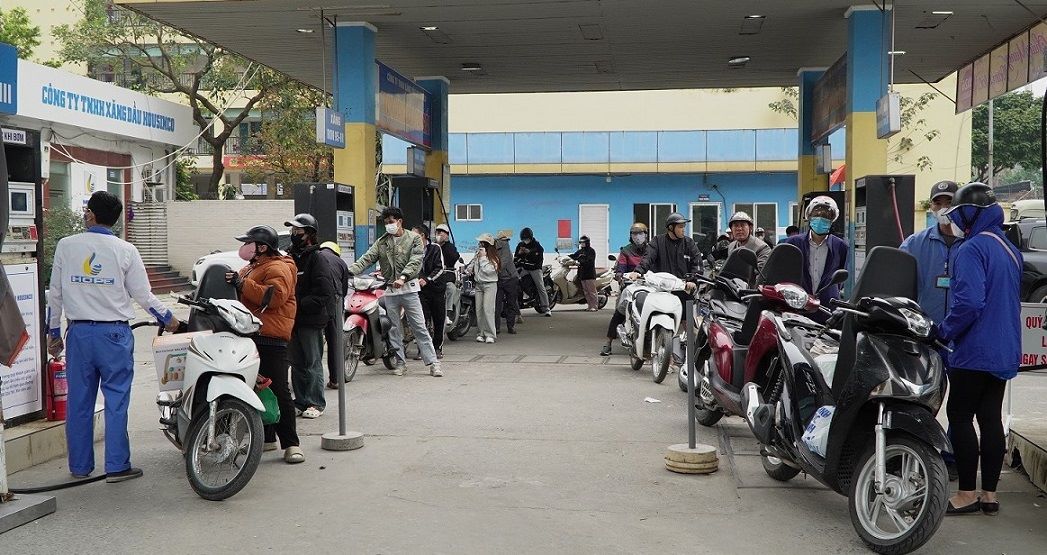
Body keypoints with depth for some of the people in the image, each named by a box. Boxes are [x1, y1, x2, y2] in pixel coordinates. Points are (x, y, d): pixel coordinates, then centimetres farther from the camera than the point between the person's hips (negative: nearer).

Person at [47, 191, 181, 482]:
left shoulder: (66, 246, 1)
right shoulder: (125, 250, -4)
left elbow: (55, 293, 6)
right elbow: (143, 295, -1)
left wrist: (53, 332, 16)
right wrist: (167, 318, 15)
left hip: (78, 332, 2)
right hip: (114, 333, -2)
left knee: (79, 402, 10)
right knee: (116, 401, 2)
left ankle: (80, 466, 18)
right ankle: (117, 466, 3)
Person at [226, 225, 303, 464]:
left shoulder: (278, 269, -10)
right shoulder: (252, 267, 23)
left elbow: (275, 296, -27)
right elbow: (244, 297, 36)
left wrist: (242, 284, -25)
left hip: (270, 338, -11)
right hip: (252, 336, 11)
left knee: (278, 390, -11)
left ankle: (291, 443, -8)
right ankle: (266, 437, 25)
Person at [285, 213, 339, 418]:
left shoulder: (317, 259, -9)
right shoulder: (291, 257, 13)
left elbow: (324, 293, -17)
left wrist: (300, 304, -20)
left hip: (311, 320, -7)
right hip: (293, 319, 7)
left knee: (312, 362, -2)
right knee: (296, 362, 12)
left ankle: (316, 403, 6)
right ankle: (301, 402, 21)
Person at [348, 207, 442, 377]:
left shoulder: (414, 239, 1)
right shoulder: (381, 242, 11)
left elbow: (415, 261, -12)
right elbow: (367, 259, 1)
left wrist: (403, 277, -28)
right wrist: (350, 271, -16)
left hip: (409, 288, -4)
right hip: (389, 290, 4)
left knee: (419, 327, -5)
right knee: (394, 329, 8)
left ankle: (433, 363, -4)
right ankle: (400, 363, 17)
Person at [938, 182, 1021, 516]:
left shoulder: (972, 249, -16)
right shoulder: (1010, 249, 14)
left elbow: (969, 301, -25)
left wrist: (944, 332, -14)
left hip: (975, 352, -8)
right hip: (1004, 352, 9)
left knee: (960, 417, 0)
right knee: (991, 418, 11)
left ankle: (967, 494, 3)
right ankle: (990, 494, 16)